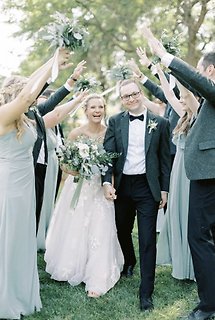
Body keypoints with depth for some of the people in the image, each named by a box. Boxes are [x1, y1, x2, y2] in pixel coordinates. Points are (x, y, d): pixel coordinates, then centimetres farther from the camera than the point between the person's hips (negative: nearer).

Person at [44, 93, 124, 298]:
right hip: (78, 188, 0)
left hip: (101, 189, 0)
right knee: (74, 232, 8)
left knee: (99, 233, -1)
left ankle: (97, 280, 8)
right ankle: (72, 268, 33)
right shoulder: (76, 133, -6)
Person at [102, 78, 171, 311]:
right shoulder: (115, 122, 3)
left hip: (147, 187, -2)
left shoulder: (160, 123, 0)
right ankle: (128, 262, 49)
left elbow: (165, 158, 3)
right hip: (122, 185, 3)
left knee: (147, 239, -4)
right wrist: (107, 182, -16)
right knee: (122, 230, 20)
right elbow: (107, 153, -2)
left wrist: (164, 189, 0)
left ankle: (146, 293, 2)